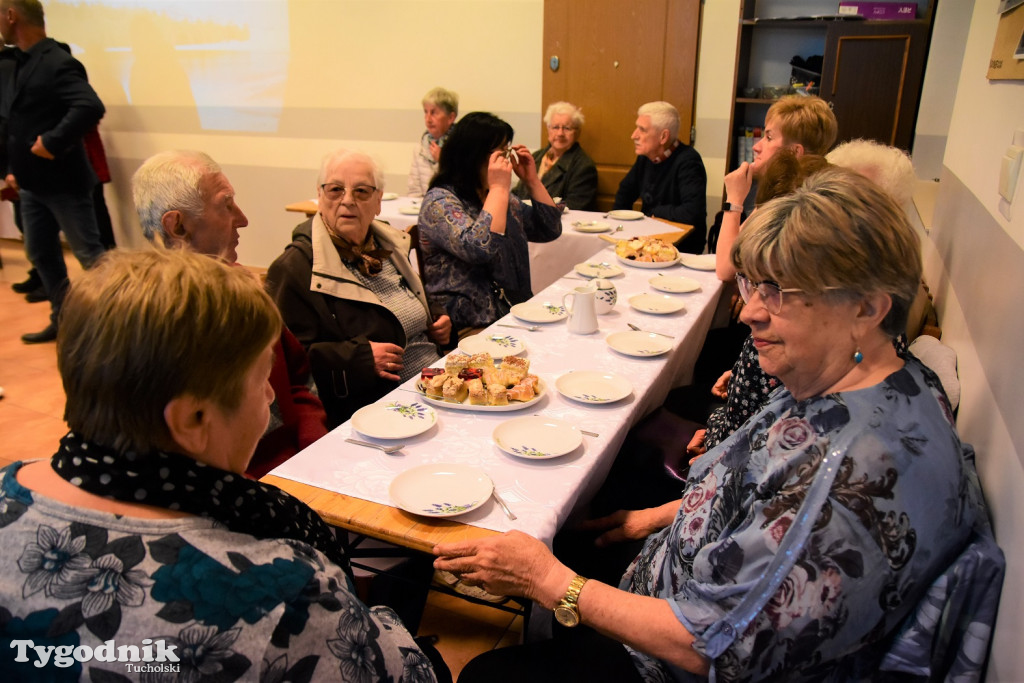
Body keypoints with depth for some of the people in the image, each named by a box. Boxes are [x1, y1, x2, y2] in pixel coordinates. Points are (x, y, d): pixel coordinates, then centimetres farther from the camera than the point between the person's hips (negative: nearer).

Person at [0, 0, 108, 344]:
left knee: (90, 254, -2)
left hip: (64, 182, -9)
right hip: (32, 184, 9)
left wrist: (53, 143, -26)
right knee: (41, 255, 14)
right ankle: (62, 320, 26)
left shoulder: (58, 63, -16)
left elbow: (91, 108, -32)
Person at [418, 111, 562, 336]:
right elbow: (479, 248, -26)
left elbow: (550, 230, 16)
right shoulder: (439, 202, -9)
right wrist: (499, 187, -18)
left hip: (516, 315, 8)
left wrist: (532, 180, 7)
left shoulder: (503, 198, 16)